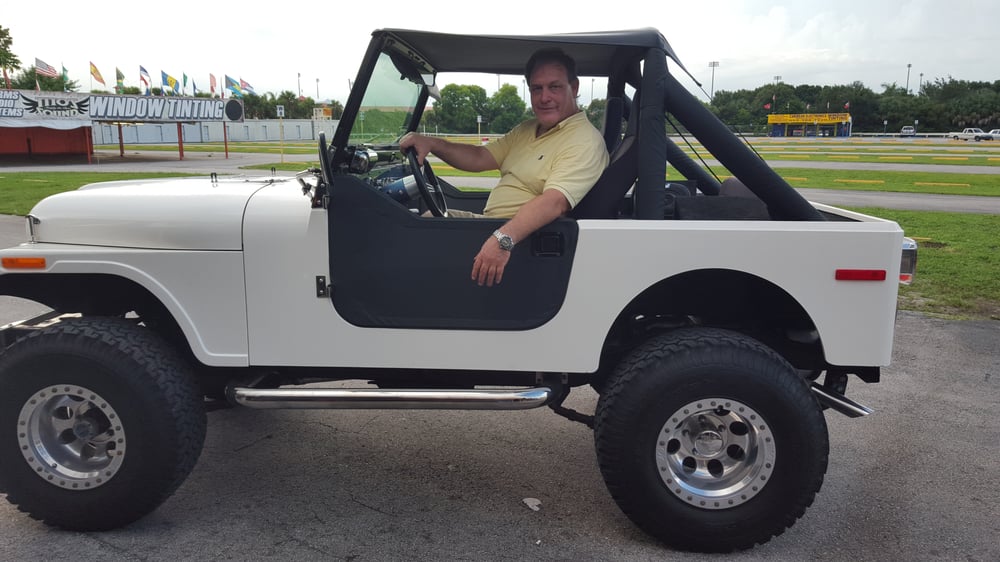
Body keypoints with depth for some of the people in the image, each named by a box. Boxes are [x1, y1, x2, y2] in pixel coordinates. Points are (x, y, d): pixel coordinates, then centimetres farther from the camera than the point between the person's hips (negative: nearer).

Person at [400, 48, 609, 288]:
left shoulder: (584, 141, -15)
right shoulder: (528, 129, 17)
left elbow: (554, 202, -30)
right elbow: (480, 158, 13)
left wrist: (503, 240, -43)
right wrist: (432, 143, -4)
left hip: (521, 235, -10)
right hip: (492, 226, 10)